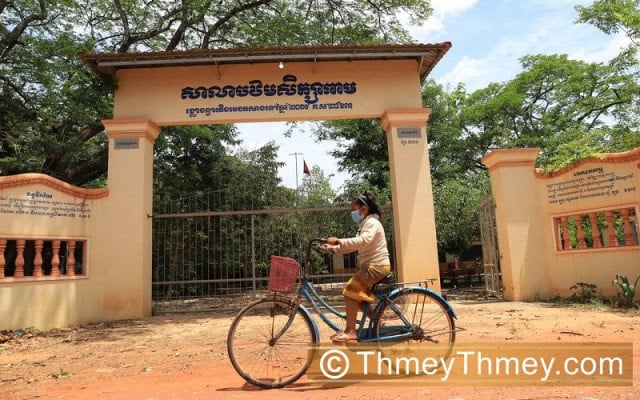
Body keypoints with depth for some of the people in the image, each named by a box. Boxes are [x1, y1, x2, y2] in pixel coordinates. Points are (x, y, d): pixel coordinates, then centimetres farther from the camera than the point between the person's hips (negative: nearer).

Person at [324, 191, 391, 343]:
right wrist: (333, 248, 5)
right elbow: (355, 245, 17)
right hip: (371, 265, 11)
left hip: (376, 265, -11)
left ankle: (350, 332, -15)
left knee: (350, 291, -17)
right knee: (359, 296, 16)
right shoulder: (365, 224, 20)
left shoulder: (371, 223, -13)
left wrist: (339, 241, -39)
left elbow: (363, 241, -33)